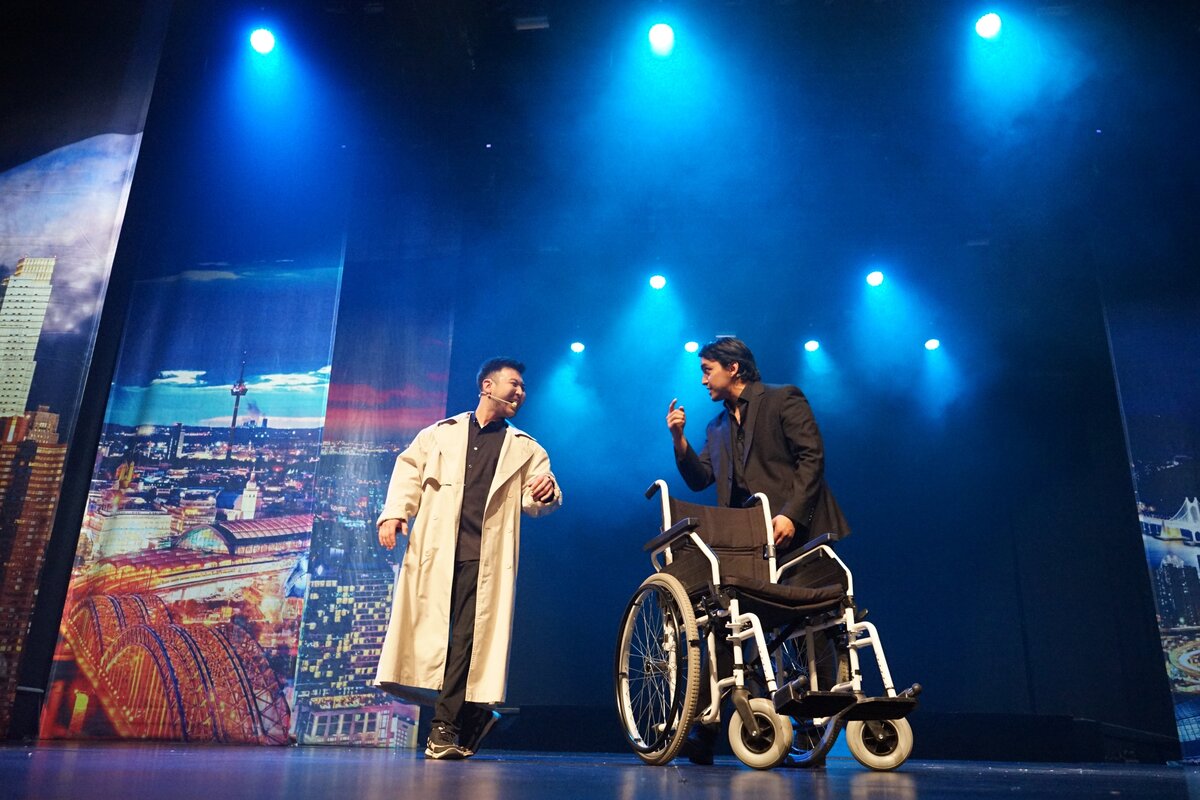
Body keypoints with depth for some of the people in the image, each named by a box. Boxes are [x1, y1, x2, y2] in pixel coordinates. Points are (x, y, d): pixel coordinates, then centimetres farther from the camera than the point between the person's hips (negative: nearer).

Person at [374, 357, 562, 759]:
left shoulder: (525, 449, 18)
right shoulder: (440, 434, 18)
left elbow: (535, 501, 10)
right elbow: (408, 472, 11)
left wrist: (546, 493, -15)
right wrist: (394, 513, -5)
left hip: (485, 556, 0)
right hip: (435, 548, 1)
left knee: (466, 637, -8)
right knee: (428, 630, -1)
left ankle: (445, 730, -2)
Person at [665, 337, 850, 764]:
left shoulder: (784, 399, 2)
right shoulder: (718, 426, 22)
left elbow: (812, 457, -8)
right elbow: (699, 479, 14)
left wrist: (790, 514, -18)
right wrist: (678, 439, 0)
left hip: (793, 532, -5)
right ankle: (704, 725, 3)